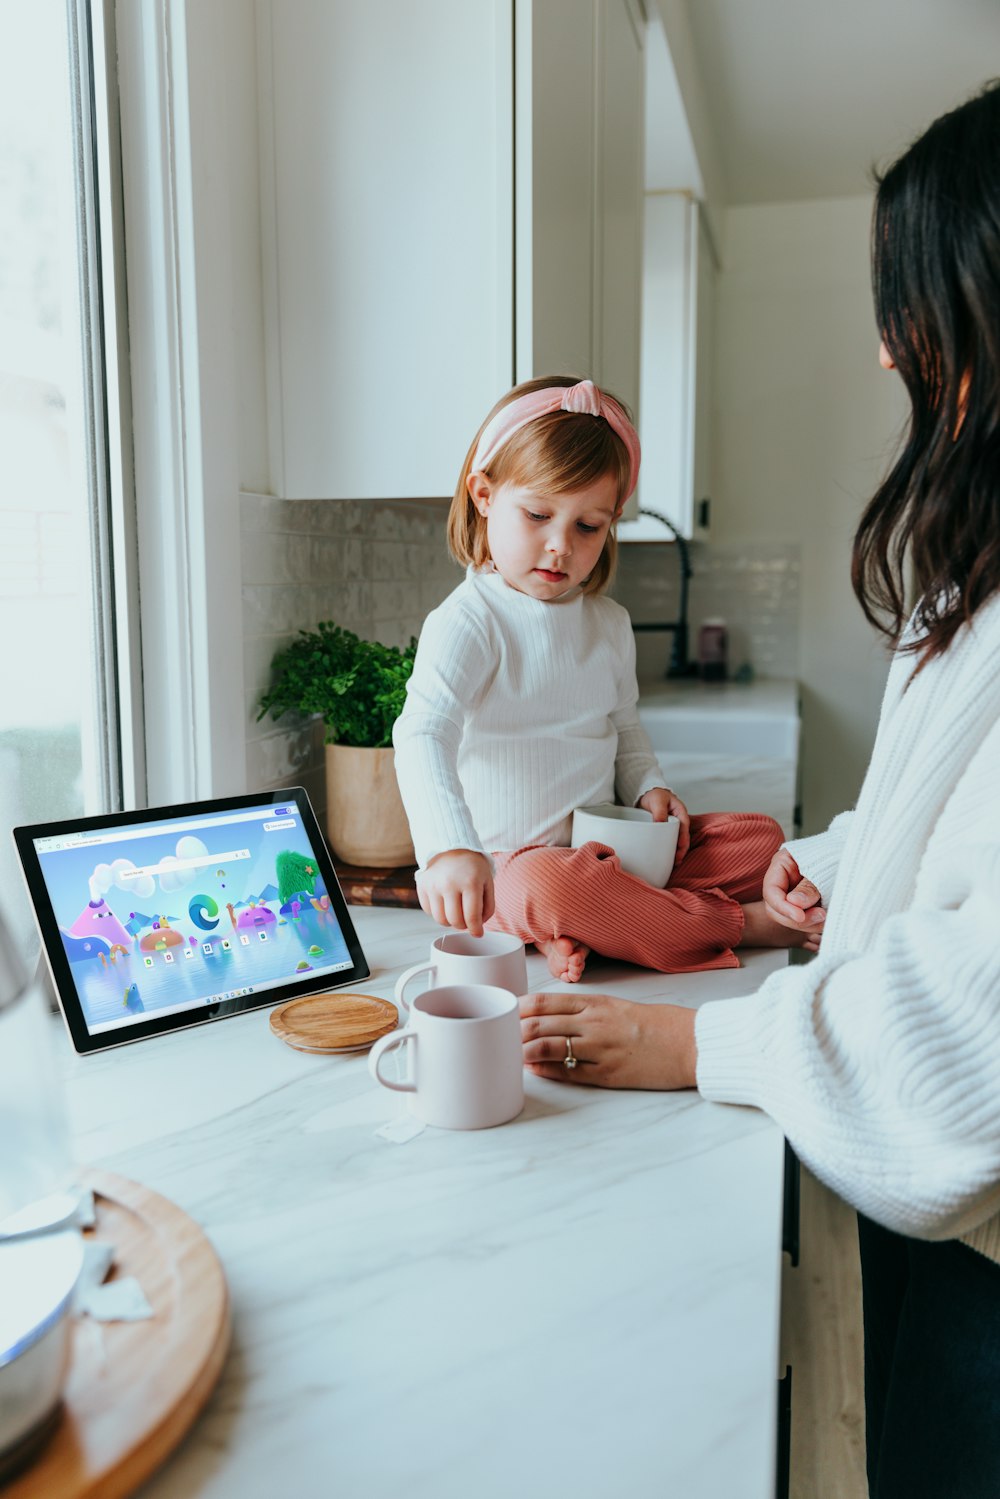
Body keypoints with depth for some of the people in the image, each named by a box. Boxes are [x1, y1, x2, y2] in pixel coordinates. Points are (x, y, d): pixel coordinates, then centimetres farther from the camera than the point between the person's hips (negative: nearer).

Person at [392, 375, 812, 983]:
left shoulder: (610, 623, 10)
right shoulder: (467, 623, -13)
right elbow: (423, 735, -27)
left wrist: (650, 788, 1)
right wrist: (450, 848, -44)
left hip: (606, 852, 7)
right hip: (507, 863, -7)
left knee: (760, 837, -2)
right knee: (545, 886, -40)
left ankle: (580, 932, -21)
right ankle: (735, 924, -18)